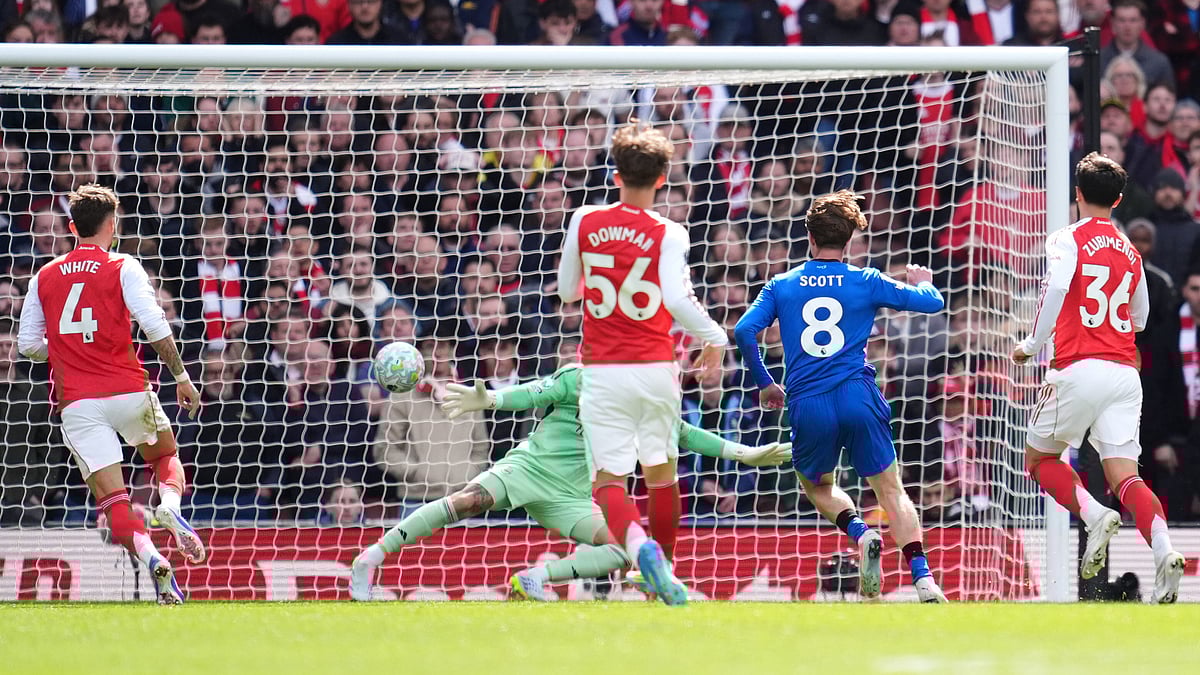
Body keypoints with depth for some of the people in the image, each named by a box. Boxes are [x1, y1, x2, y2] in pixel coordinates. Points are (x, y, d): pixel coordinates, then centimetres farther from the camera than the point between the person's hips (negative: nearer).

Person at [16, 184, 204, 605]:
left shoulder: (44, 277, 10)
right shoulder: (123, 268, 0)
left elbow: (28, 345, 11)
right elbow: (154, 326, -11)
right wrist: (181, 376, -3)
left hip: (76, 404, 1)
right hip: (128, 391, -1)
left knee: (112, 499, -2)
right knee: (165, 455, 25)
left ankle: (151, 558, -26)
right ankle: (171, 506, -7)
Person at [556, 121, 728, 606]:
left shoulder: (585, 222, 1)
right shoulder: (667, 234, -7)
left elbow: (566, 291, 13)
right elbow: (677, 299, -20)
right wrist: (715, 338, -5)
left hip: (602, 371, 0)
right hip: (655, 368, 0)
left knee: (608, 480, -1)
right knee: (661, 470, 19)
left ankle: (639, 544, -30)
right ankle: (666, 570, 25)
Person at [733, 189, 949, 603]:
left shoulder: (781, 286, 10)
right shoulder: (866, 282, 6)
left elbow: (744, 332, 1)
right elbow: (933, 303, 10)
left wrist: (764, 384, 14)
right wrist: (922, 283, 34)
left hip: (807, 406, 1)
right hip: (857, 397, -1)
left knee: (818, 486, 24)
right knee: (890, 490, 5)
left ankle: (860, 534, -6)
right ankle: (923, 578, -13)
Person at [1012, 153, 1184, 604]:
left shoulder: (1069, 240, 0)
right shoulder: (1130, 252, 18)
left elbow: (1057, 286, -19)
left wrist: (1033, 345, -9)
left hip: (1080, 368, -5)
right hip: (1125, 372, 5)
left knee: (1040, 457, 13)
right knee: (1124, 474, -3)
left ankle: (1094, 516, -12)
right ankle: (1163, 550, -27)